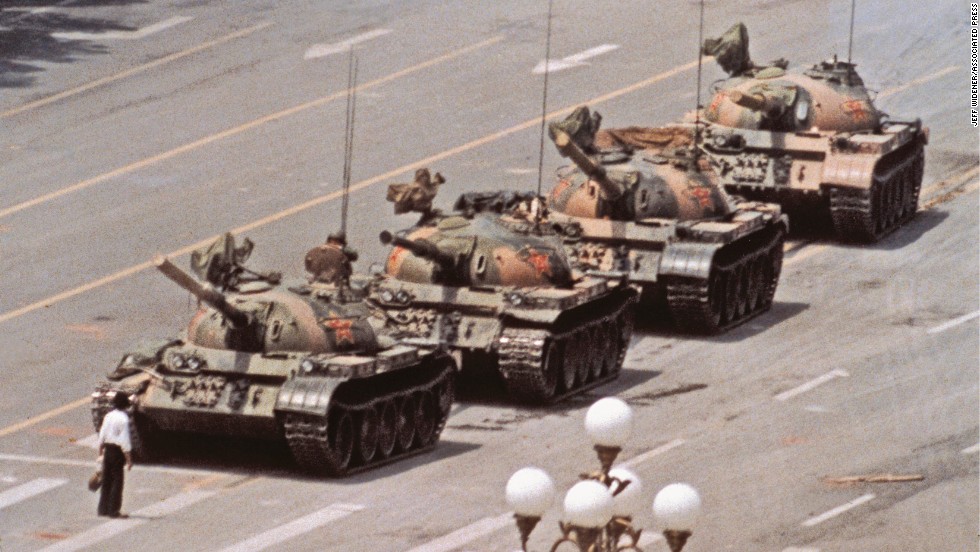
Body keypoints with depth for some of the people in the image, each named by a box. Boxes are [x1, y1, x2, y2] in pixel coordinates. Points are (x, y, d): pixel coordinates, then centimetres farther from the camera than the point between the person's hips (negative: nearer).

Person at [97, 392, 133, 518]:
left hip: (107, 450, 7)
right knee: (117, 481, 0)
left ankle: (103, 509, 20)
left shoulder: (108, 416, 5)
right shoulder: (123, 419, -16)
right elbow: (125, 441, -17)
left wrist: (100, 453, 20)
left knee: (106, 480, 14)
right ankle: (113, 510, 1)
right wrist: (129, 459, -13)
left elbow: (101, 436, 11)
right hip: (117, 451, -7)